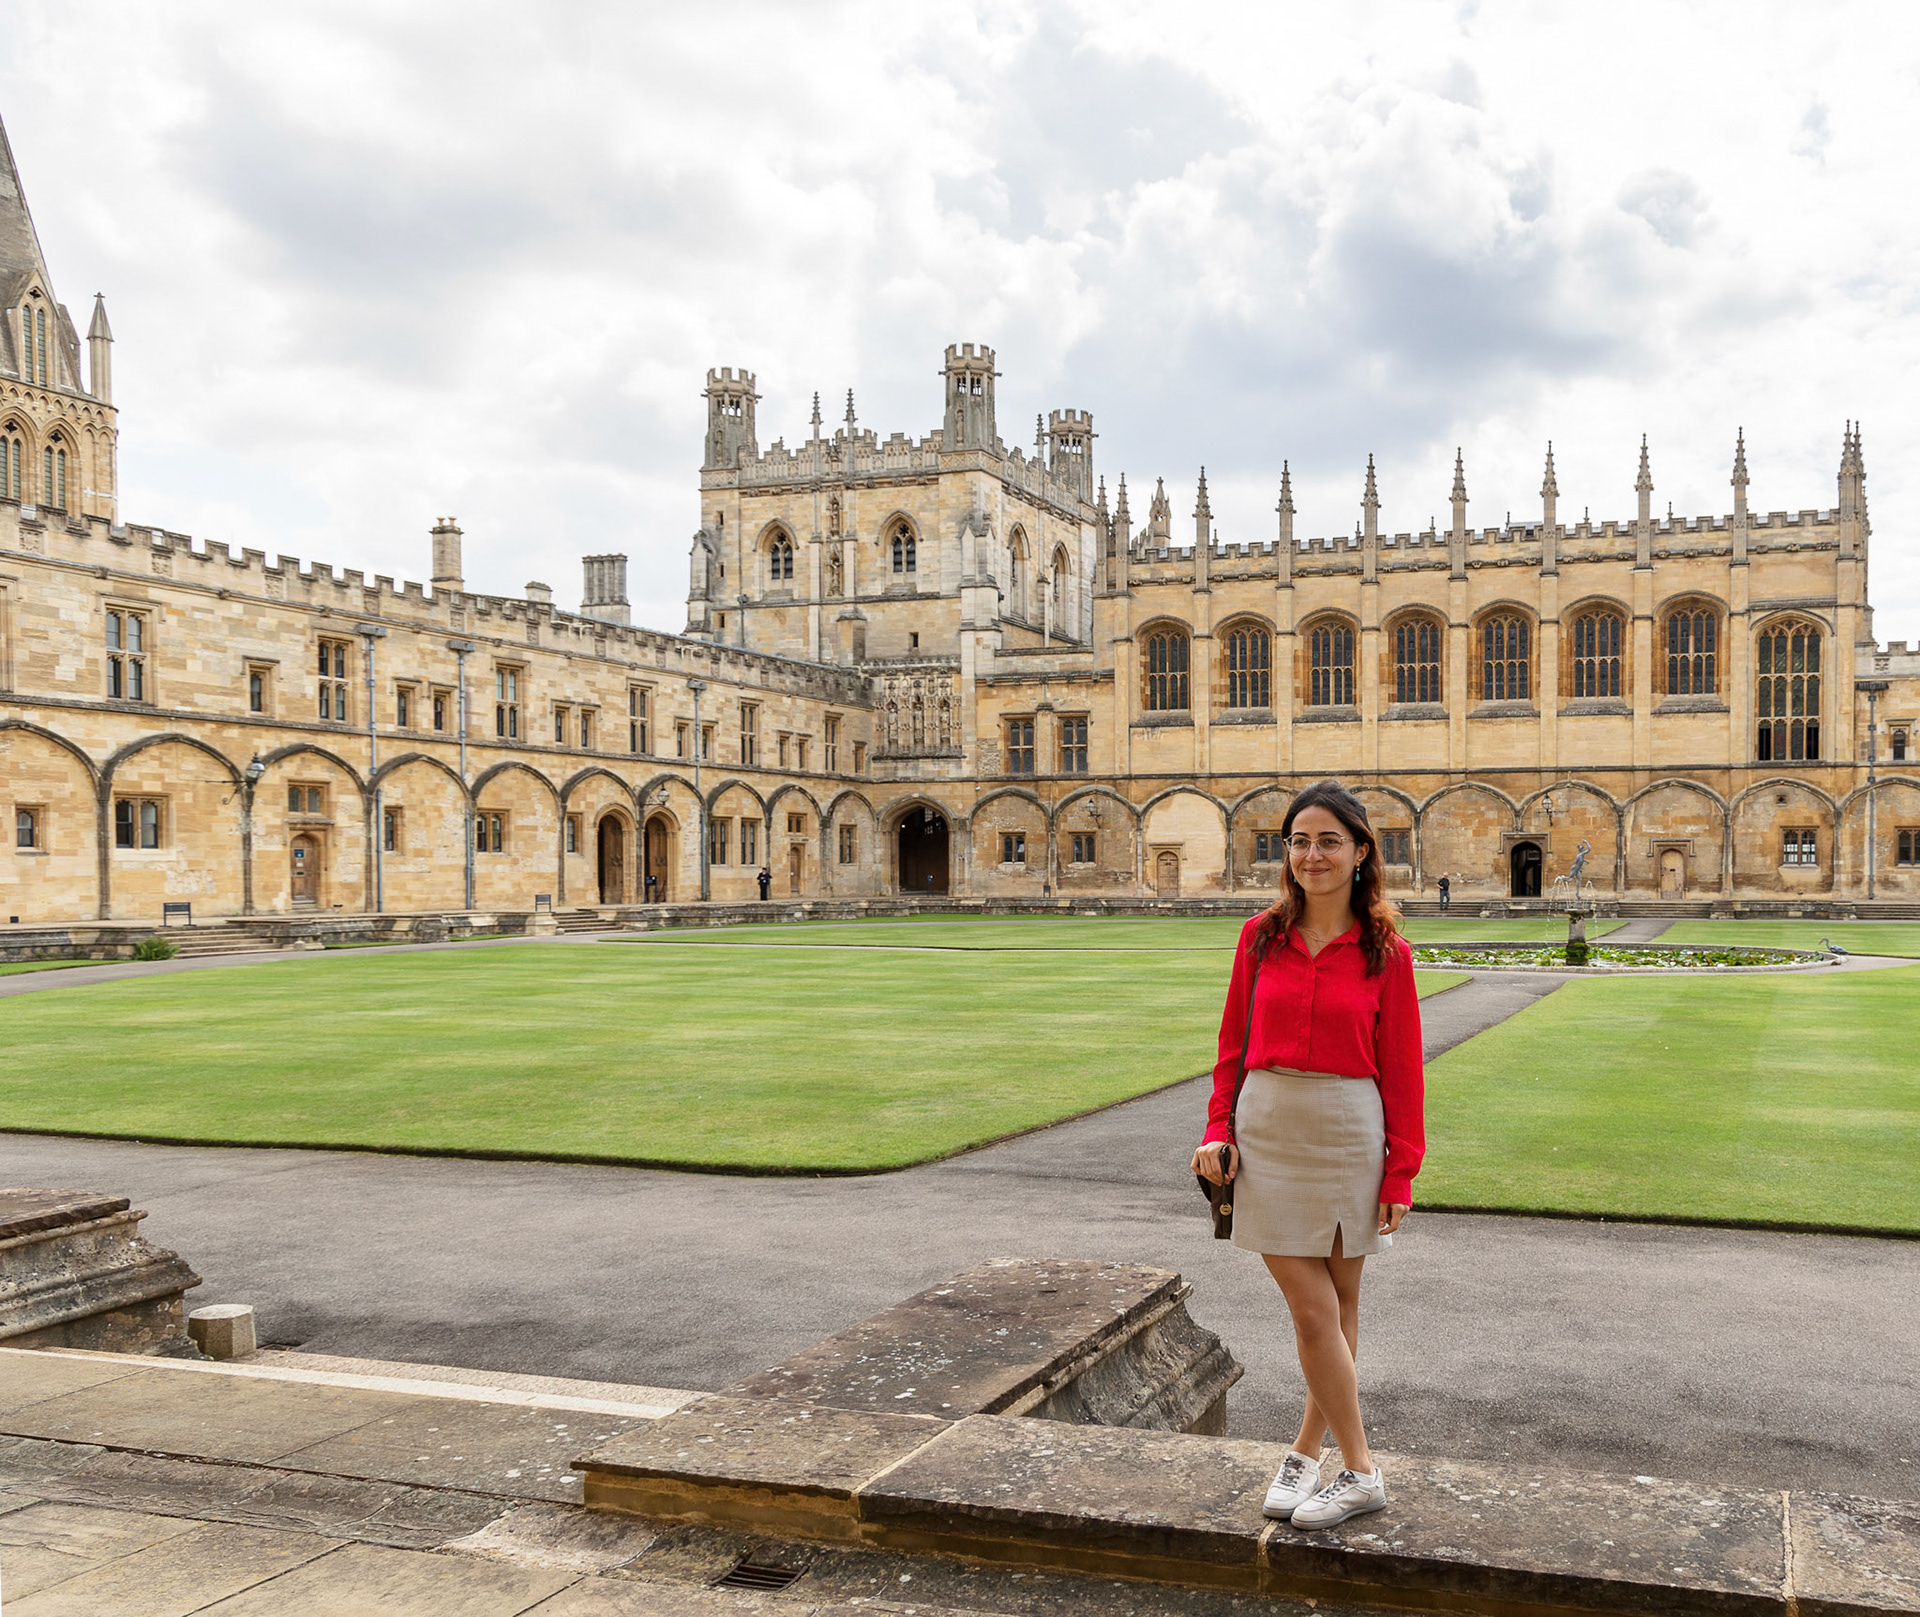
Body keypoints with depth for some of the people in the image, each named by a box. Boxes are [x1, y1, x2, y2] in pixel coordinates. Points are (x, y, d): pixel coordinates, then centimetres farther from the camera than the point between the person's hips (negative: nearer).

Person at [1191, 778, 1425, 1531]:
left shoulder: (1386, 953, -3)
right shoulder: (1261, 937, 3)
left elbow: (1402, 1069, -1)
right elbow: (1234, 1044, 9)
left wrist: (1400, 1172, -3)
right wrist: (1219, 1131, 0)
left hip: (1349, 1132, -1)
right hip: (1268, 1129, 1)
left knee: (1340, 1302, 9)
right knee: (1314, 1309, -1)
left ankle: (1306, 1451, 23)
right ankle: (1359, 1469, 11)